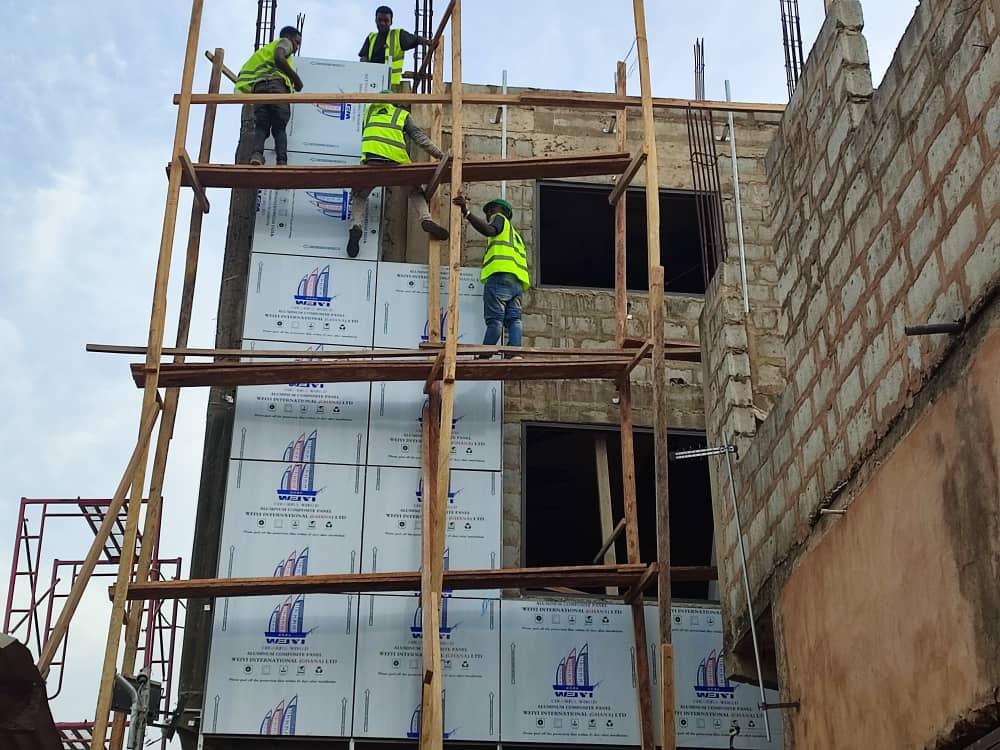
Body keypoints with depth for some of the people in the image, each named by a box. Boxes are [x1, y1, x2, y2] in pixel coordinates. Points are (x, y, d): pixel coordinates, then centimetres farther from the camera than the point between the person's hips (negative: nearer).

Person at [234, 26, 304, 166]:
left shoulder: (266, 49, 40)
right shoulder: (284, 42, 20)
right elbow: (279, 58, -7)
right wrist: (296, 79, -4)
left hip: (258, 87, 5)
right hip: (276, 84, -5)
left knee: (261, 127, -5)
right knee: (279, 129, -6)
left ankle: (256, 153, -32)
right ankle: (282, 161, -25)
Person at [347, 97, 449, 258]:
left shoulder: (370, 109, 26)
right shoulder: (402, 114, 21)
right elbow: (419, 137, 12)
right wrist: (440, 154, 11)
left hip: (371, 156, 0)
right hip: (396, 157, 0)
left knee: (359, 196, 17)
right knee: (416, 191, 19)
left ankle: (355, 225, -9)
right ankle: (426, 218, -8)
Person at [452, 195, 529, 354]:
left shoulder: (499, 218, 15)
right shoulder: (515, 234, 39)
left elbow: (489, 230, -8)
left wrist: (467, 212, -17)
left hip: (501, 274, -8)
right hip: (517, 281, 8)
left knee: (495, 319, -16)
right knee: (513, 319, -4)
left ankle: (484, 356, -19)